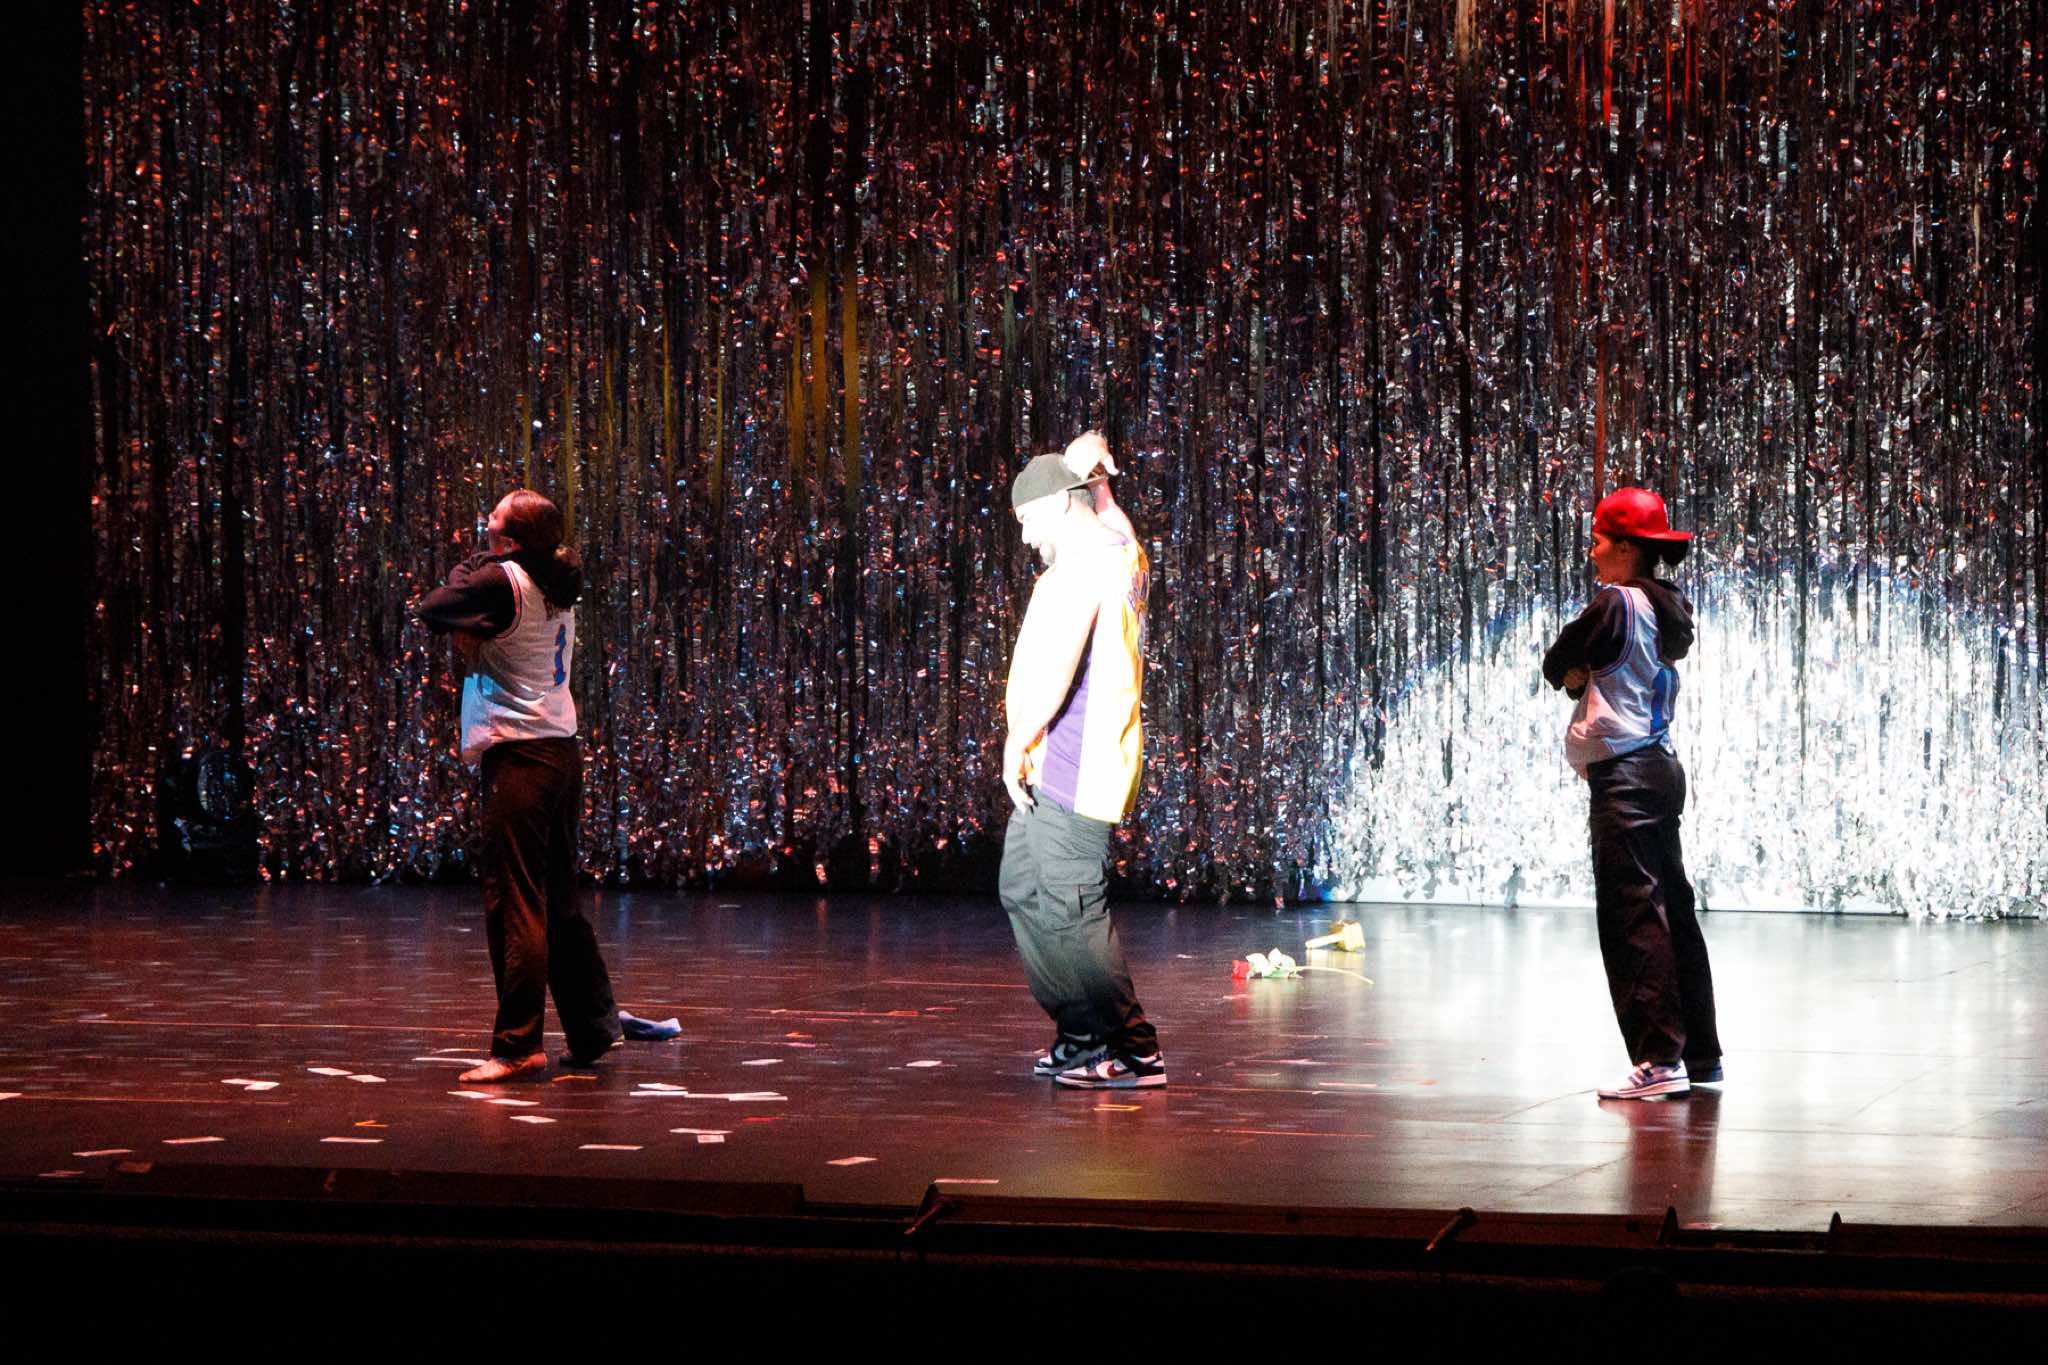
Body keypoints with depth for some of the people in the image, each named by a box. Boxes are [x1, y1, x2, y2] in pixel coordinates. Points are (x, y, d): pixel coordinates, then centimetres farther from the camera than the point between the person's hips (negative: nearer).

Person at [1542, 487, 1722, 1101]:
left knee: (1632, 915, -9)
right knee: (1672, 908, 12)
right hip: (1662, 767, 9)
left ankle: (1659, 1059, -12)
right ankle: (1701, 1053, 16)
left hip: (1623, 774, -9)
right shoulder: (1667, 608, 14)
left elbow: (1557, 666, -5)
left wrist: (1577, 674, 12)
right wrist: (1589, 678, 4)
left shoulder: (1616, 604, -13)